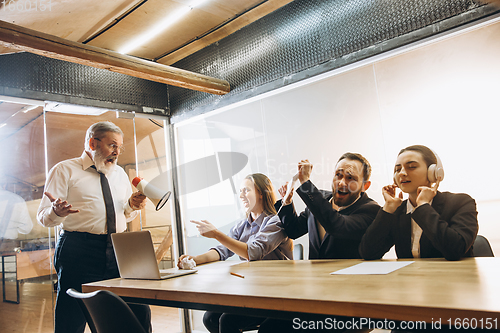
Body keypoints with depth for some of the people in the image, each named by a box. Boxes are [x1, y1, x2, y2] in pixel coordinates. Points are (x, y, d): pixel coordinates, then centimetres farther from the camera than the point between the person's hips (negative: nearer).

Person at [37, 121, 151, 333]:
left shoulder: (120, 174, 21)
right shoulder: (65, 170, 5)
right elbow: (44, 218, 0)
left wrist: (132, 206, 4)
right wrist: (57, 212, -23)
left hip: (118, 253, 5)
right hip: (79, 253, -4)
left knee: (140, 314, 0)